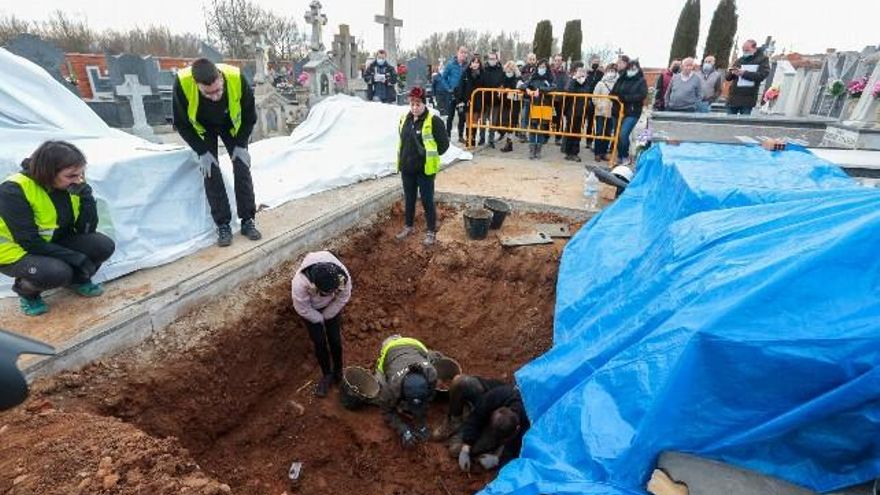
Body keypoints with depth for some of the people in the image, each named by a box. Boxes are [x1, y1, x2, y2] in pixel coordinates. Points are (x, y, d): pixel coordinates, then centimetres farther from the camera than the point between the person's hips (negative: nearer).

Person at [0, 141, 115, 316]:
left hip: (56, 244, 5)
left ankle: (78, 280, 10)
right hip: (17, 252, -5)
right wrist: (76, 258, -28)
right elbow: (29, 241, -26)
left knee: (104, 245, -20)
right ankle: (26, 291, 2)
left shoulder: (72, 185, -10)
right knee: (57, 272, -34)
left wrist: (85, 194, -27)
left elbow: (87, 229, -15)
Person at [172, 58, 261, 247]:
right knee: (211, 171, -11)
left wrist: (240, 145, -19)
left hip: (232, 126, 1)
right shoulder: (182, 83, -36)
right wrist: (202, 151, -24)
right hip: (203, 128, -1)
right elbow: (181, 123, -20)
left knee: (242, 166, -8)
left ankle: (248, 221, 0)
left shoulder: (237, 78, -35)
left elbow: (249, 116, -17)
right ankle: (223, 225, -4)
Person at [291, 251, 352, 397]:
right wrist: (320, 319, -11)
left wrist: (326, 316, -10)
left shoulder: (343, 275, -39)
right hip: (310, 309, -1)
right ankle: (327, 374, 27)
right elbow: (302, 309, -24)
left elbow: (343, 297, -18)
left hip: (331, 307, 1)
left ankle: (338, 371, 32)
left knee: (335, 339, 6)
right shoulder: (300, 283, -44)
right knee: (319, 342, 3)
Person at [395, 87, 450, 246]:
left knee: (427, 200, 3)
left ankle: (431, 231, 17)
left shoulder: (433, 121, -13)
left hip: (425, 169, -6)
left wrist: (430, 156, -4)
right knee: (409, 198, 18)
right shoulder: (404, 119, 5)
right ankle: (408, 226, 35)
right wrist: (406, 156, 15)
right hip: (407, 168, 6)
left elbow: (444, 144, -9)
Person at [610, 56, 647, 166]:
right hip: (619, 111, 5)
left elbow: (642, 95, -15)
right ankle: (620, 156, 21)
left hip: (632, 112, -5)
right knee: (618, 135, 6)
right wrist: (616, 97, -10)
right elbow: (613, 93, 13)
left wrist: (625, 97, -23)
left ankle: (625, 157, 2)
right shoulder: (621, 79, 12)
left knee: (623, 134, -17)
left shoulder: (641, 81, -2)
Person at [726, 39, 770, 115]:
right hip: (733, 97, 4)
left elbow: (762, 75, -9)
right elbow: (727, 77, 10)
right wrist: (732, 72, -13)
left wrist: (744, 73, -16)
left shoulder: (762, 59, 6)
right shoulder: (739, 60, 16)